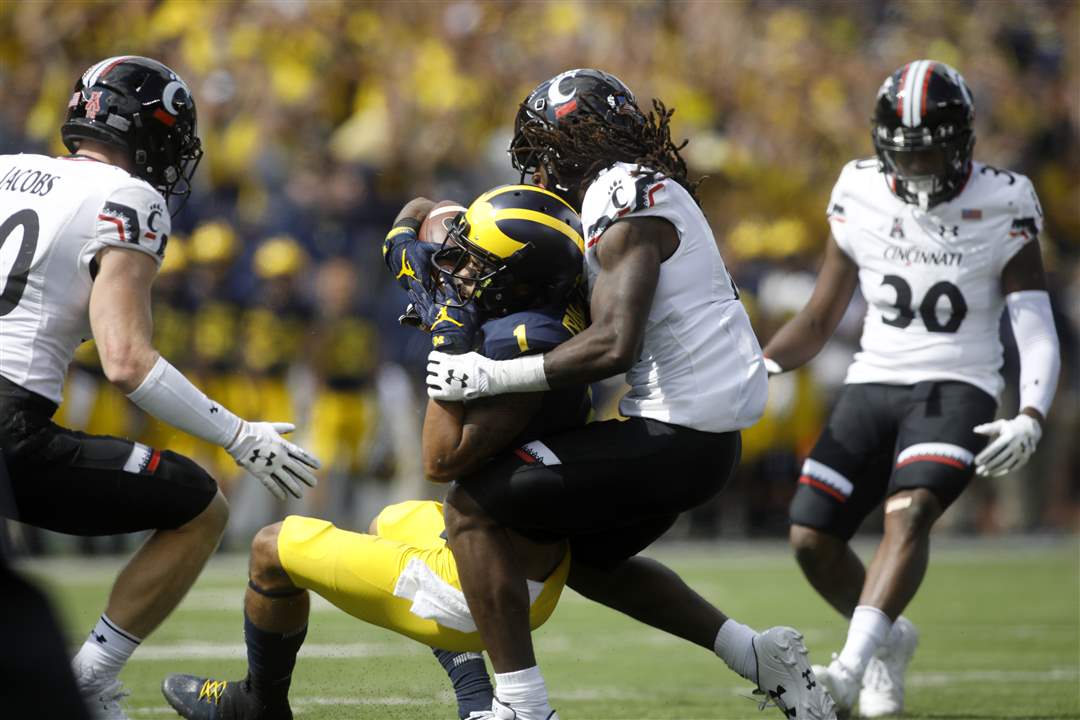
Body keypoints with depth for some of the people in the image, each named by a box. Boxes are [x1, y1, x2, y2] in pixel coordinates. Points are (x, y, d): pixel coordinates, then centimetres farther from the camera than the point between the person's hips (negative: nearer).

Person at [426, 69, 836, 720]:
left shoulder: (625, 201, -14)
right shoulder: (648, 188, 17)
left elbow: (613, 345, -25)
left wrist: (490, 376, -19)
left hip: (676, 435, -10)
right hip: (707, 431, 10)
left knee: (474, 507, -7)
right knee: (587, 557, 29)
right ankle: (758, 655, 24)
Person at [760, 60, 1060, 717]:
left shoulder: (1001, 209, -5)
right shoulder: (863, 198, 4)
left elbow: (1038, 336, -9)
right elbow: (819, 320, 14)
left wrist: (1032, 420, -27)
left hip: (956, 391, -4)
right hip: (872, 387, 4)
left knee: (910, 511, -30)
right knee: (811, 537, -8)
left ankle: (851, 665, -42)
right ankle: (889, 640, 20)